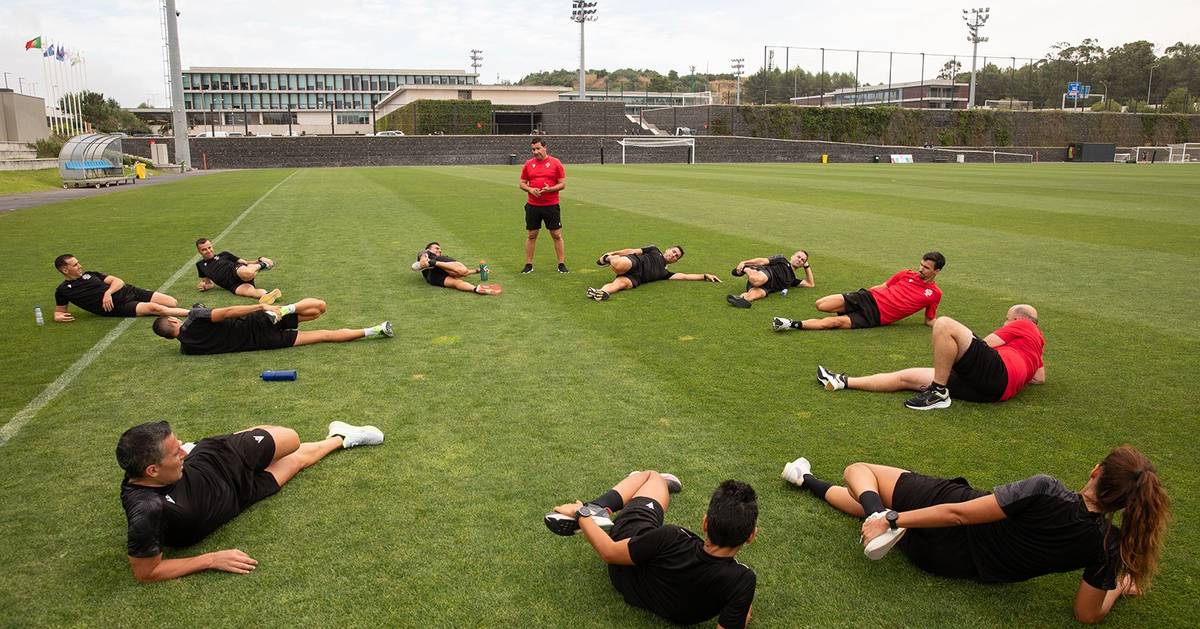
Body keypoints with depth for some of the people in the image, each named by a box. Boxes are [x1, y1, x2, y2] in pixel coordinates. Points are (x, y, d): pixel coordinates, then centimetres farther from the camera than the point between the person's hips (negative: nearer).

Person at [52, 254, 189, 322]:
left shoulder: (90, 275, 19)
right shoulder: (63, 290, 10)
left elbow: (118, 281, 12)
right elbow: (59, 310, 21)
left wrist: (108, 293, -10)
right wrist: (58, 316, -5)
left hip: (128, 292, 7)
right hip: (118, 308, -7)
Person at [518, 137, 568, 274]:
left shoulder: (555, 163, -2)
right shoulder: (528, 164, 6)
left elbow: (563, 184, -2)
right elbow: (522, 183, 11)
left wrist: (549, 189, -18)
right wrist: (530, 189, -10)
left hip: (551, 206, -2)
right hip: (532, 205, 2)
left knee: (557, 235, 2)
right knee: (531, 235, 7)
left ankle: (562, 264, 11)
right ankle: (528, 264, 16)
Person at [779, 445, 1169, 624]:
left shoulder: (1045, 492, -30)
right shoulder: (1109, 547, -19)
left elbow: (959, 513, -28)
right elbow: (1089, 614, -8)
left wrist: (893, 520, -21)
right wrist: (1120, 587, 11)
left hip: (945, 531, -4)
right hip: (961, 565, 4)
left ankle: (881, 515, -16)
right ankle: (811, 484, 36)